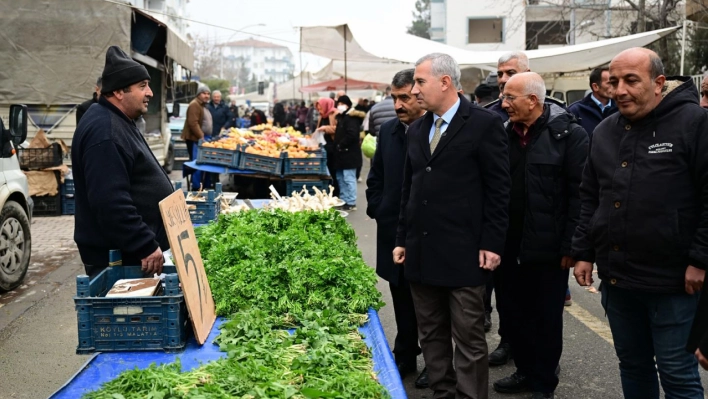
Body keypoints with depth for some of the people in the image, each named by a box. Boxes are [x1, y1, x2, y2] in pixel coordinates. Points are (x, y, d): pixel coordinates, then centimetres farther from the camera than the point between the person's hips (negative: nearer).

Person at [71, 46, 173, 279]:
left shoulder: (118, 122, 13)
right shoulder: (105, 134, -22)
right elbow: (110, 203, -28)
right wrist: (146, 246, -25)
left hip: (130, 251, 10)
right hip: (117, 259, -10)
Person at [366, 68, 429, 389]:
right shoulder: (388, 131, 7)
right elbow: (375, 178, 16)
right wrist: (377, 211, 8)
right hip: (393, 231, 5)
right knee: (402, 301, 16)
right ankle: (405, 357, 30)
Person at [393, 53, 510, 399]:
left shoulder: (484, 124, -6)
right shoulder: (417, 130, 13)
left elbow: (499, 189, -7)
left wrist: (492, 244, -11)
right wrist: (402, 240, 13)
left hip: (463, 254, -6)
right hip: (422, 253, 6)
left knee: (469, 339, 2)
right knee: (431, 337, 14)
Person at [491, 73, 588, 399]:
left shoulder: (568, 133, -9)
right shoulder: (506, 133, 7)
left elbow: (580, 194, -12)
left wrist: (571, 246, -15)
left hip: (549, 247, -5)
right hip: (513, 245, 5)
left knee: (547, 318, 8)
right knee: (517, 314, 15)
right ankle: (525, 371, 33)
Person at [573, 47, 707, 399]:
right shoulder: (604, 131, 10)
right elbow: (589, 199, 15)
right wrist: (583, 252, 11)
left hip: (672, 279, -5)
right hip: (616, 277, 6)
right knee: (632, 366, 18)